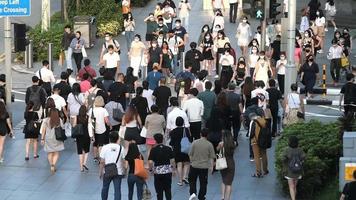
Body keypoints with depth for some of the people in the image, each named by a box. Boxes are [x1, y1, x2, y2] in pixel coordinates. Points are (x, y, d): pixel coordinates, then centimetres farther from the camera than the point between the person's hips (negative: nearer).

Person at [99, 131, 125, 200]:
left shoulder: (105, 148, -7)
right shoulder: (121, 148, -5)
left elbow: (102, 162, -6)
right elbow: (123, 161, -2)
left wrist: (100, 172, 5)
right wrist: (124, 171, 12)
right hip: (118, 172, 0)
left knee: (105, 188, 20)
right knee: (117, 190, -1)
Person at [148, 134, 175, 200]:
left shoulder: (153, 150, -8)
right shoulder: (168, 149, -2)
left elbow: (150, 162, -15)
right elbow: (172, 160, -3)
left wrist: (152, 169, 1)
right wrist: (174, 169, 9)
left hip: (158, 172, -2)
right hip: (168, 171, 2)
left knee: (159, 190, 8)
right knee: (168, 189, 12)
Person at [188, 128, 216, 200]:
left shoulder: (195, 143, -7)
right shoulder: (209, 145, -7)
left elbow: (190, 154, -1)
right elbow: (212, 157, -4)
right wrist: (211, 166, 6)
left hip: (194, 165, 0)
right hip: (204, 167, 0)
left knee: (192, 180, 17)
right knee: (203, 183, 11)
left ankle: (193, 192, -3)